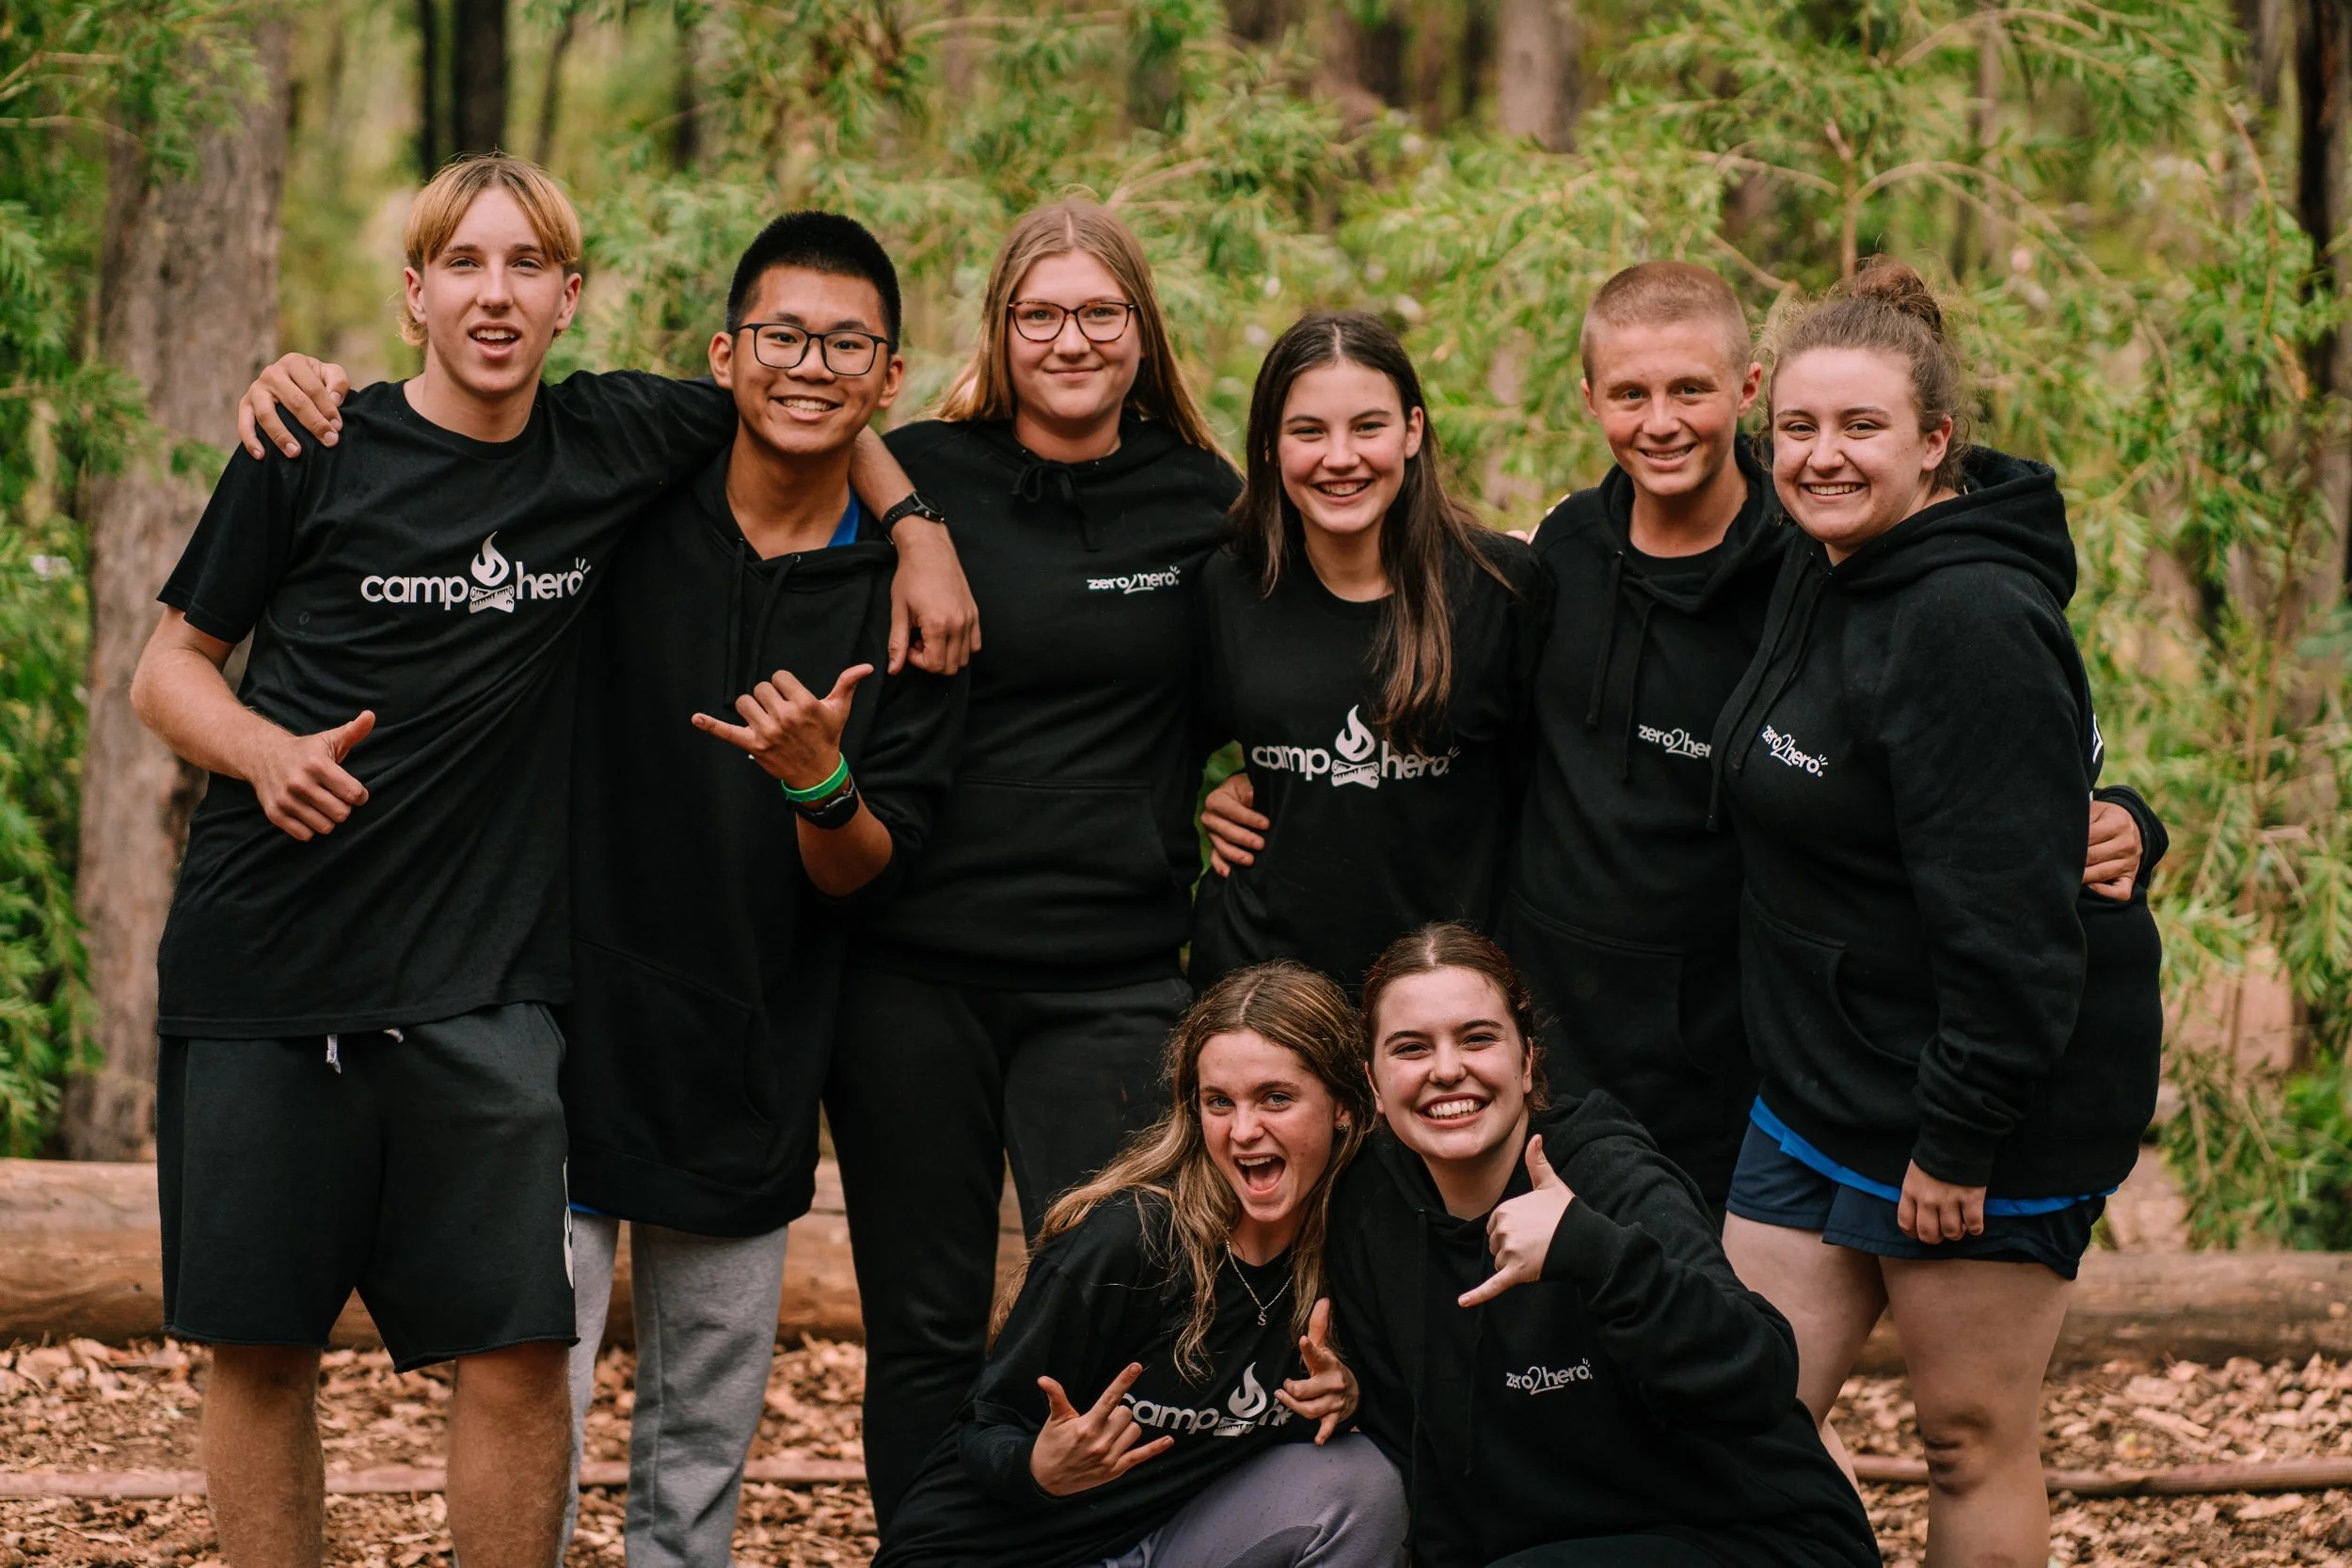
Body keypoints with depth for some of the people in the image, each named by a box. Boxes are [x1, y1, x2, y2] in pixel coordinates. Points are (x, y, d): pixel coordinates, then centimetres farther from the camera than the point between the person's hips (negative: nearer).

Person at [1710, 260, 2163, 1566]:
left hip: (1983, 1102, -9)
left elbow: (2007, 901, -24)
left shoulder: (1974, 622, -22)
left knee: (1974, 1440, 2)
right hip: (1822, 1088, 9)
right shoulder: (1820, 572, 9)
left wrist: (1960, 1135, -23)